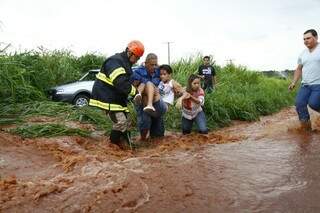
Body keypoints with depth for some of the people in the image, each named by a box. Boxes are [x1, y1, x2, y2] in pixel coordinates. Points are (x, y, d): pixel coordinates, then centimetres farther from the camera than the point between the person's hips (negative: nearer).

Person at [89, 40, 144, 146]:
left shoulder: (126, 64, 16)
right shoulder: (115, 62, -19)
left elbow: (127, 82, 23)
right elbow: (121, 84, -30)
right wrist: (135, 92, -20)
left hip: (117, 98, 10)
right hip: (107, 98, -10)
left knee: (126, 123, 9)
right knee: (120, 122, -17)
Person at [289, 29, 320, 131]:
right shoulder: (303, 54, 14)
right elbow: (299, 69, 18)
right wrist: (294, 82, 8)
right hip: (305, 85, 6)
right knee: (299, 103, -7)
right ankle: (307, 130, 3)